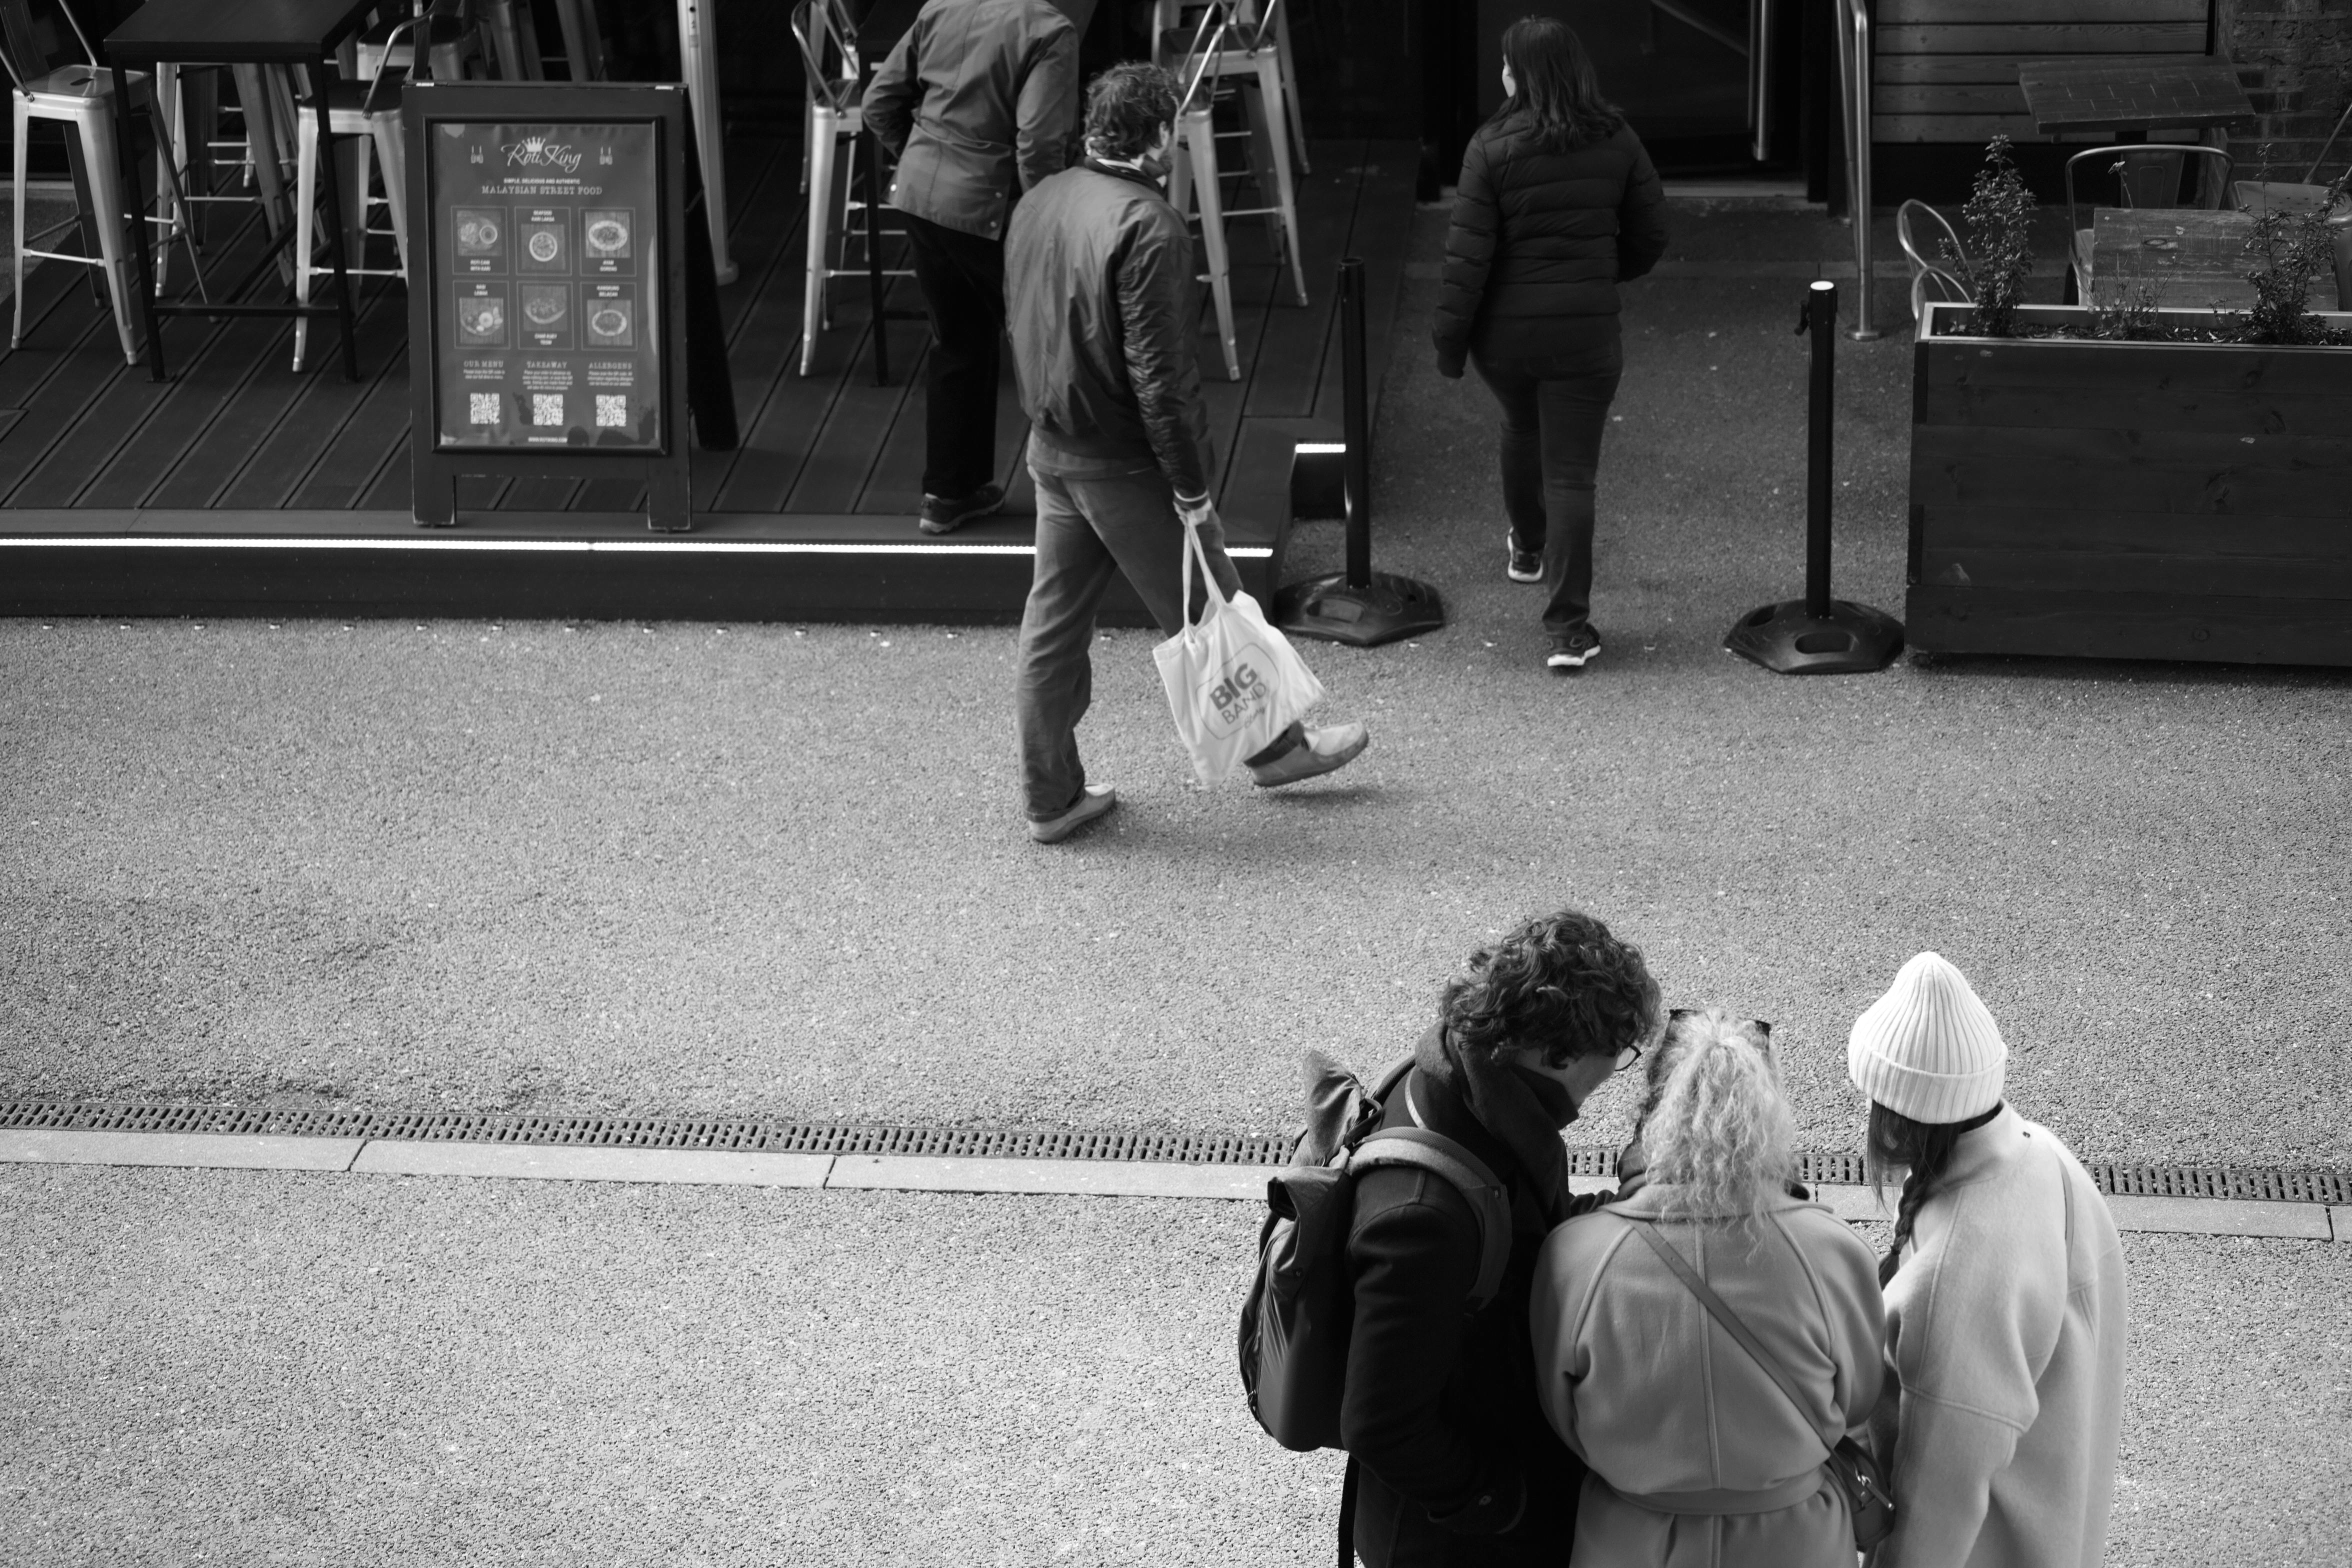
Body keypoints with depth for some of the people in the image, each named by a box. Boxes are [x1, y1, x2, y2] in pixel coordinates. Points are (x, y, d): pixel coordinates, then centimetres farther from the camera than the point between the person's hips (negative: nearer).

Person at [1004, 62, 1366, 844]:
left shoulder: (1037, 204, 3)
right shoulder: (1148, 227, -23)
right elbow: (1159, 373, -23)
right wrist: (1191, 488, -17)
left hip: (1051, 450, 8)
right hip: (1127, 464, -8)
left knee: (1054, 623, 12)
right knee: (1205, 615, 11)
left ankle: (1051, 798, 19)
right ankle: (1273, 747, 30)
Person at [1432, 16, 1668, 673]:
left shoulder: (1493, 148, -12)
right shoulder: (1616, 142, -3)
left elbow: (1468, 254, -12)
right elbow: (1650, 235, 6)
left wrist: (1450, 339, -4)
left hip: (1507, 330, 0)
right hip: (1587, 333, 0)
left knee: (1521, 430, 29)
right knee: (1571, 476, 0)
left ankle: (1528, 549, 52)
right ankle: (1569, 628, -7)